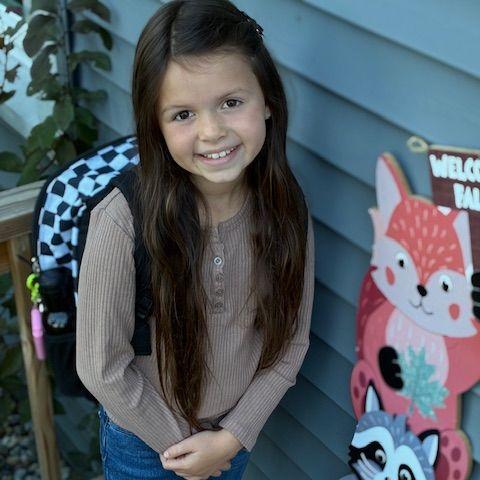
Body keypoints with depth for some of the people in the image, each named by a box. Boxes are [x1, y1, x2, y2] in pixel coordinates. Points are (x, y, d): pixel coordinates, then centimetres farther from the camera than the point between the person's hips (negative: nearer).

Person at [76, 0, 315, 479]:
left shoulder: (285, 207, -18)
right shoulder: (123, 221, -30)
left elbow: (291, 340, -6)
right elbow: (102, 366, -19)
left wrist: (232, 437, -10)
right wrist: (178, 439, -9)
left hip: (235, 429, 3)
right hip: (143, 436, -3)